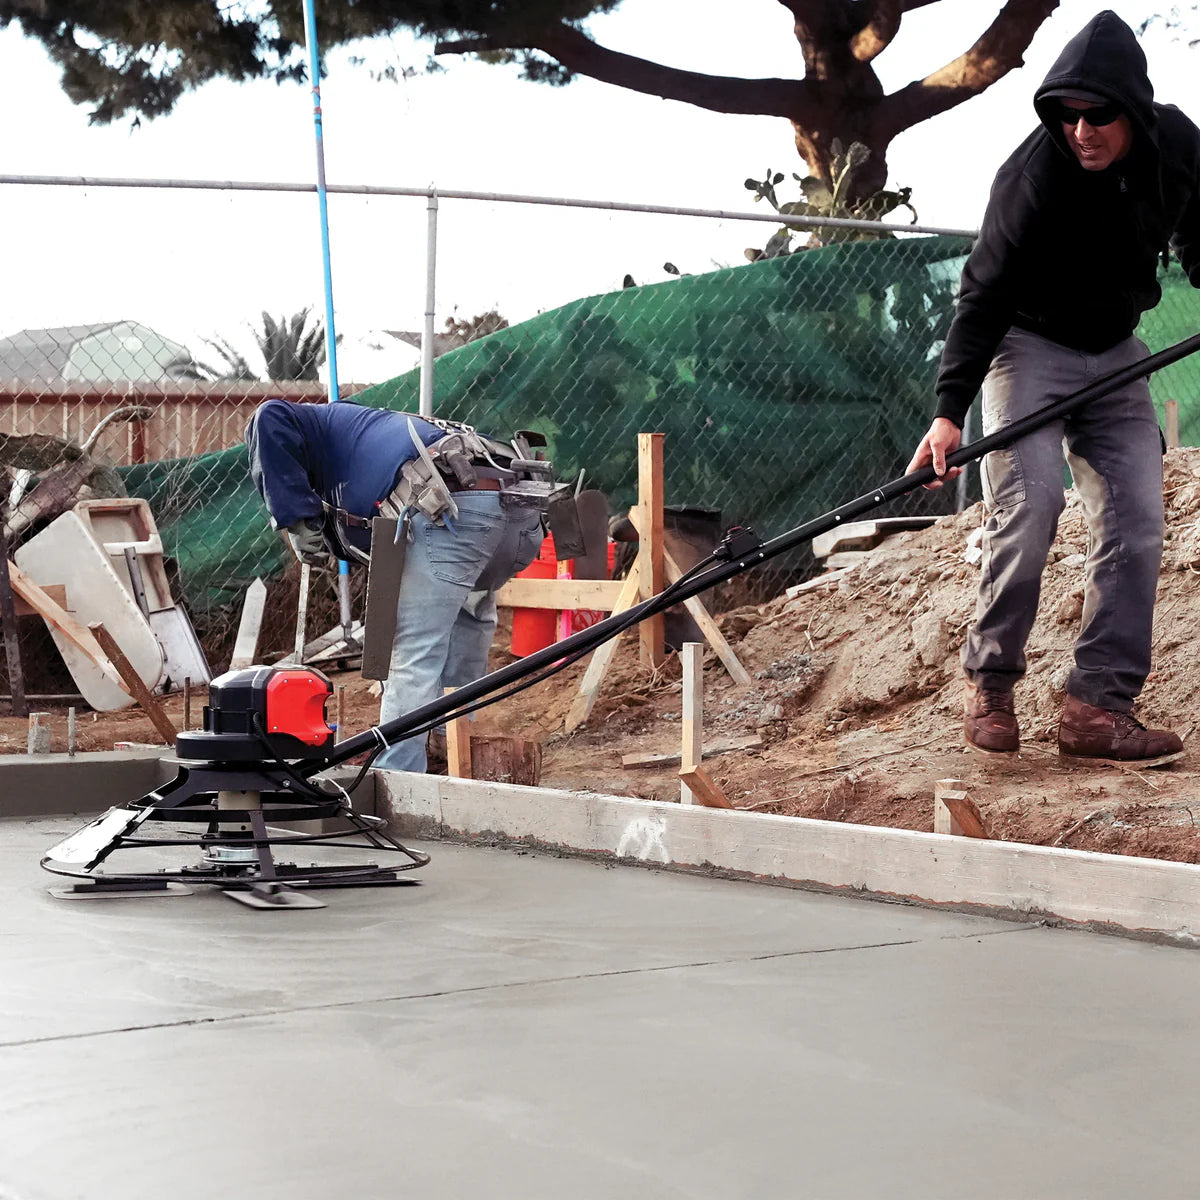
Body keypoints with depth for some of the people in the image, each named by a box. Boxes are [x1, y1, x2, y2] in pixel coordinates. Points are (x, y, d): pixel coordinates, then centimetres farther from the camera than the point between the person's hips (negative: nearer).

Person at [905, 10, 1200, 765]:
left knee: (1137, 521, -6)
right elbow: (986, 294, -23)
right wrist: (950, 410, -30)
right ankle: (990, 684, -3)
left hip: (1116, 353, 5)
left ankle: (1099, 707, -5)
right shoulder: (1034, 178, -25)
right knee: (1029, 504, -20)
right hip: (1029, 344, -5)